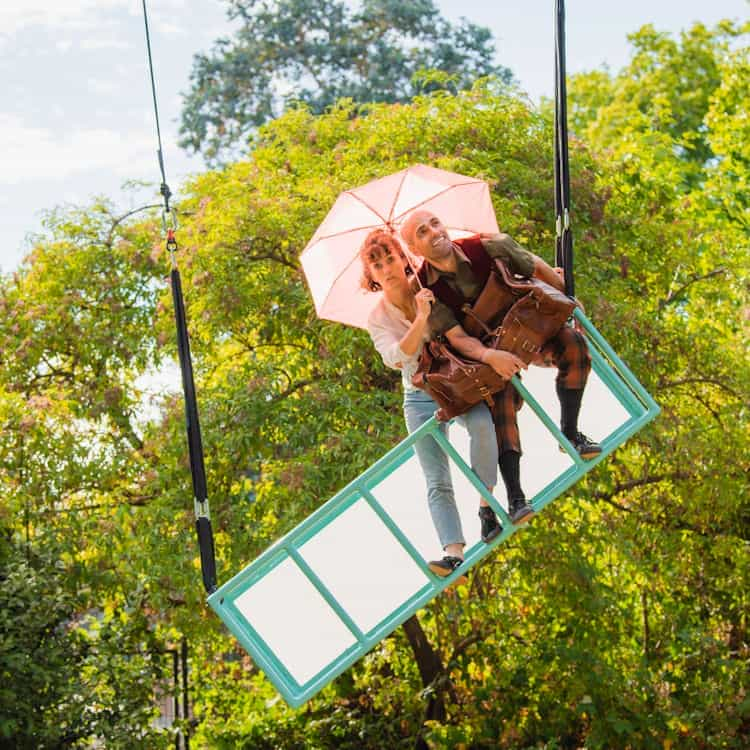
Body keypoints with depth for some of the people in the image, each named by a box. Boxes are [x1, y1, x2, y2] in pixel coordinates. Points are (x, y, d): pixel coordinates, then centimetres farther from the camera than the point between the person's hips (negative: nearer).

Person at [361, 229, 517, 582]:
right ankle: (454, 552, -22)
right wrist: (421, 319, -31)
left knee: (481, 424, -35)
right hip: (422, 397, 1)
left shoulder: (434, 290, -1)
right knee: (437, 482, -12)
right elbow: (397, 357, -18)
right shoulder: (378, 319, 0)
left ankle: (486, 506, -20)